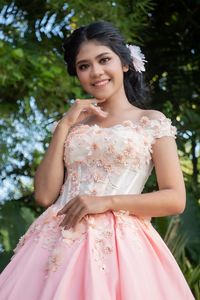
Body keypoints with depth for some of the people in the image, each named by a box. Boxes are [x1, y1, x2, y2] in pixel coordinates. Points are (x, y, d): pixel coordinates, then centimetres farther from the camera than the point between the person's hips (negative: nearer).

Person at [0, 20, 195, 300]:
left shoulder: (152, 121, 4)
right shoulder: (73, 125, 15)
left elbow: (175, 199, -4)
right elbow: (45, 195, 4)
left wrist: (106, 202, -13)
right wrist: (64, 125, 2)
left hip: (117, 244, -3)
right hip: (58, 242, 4)